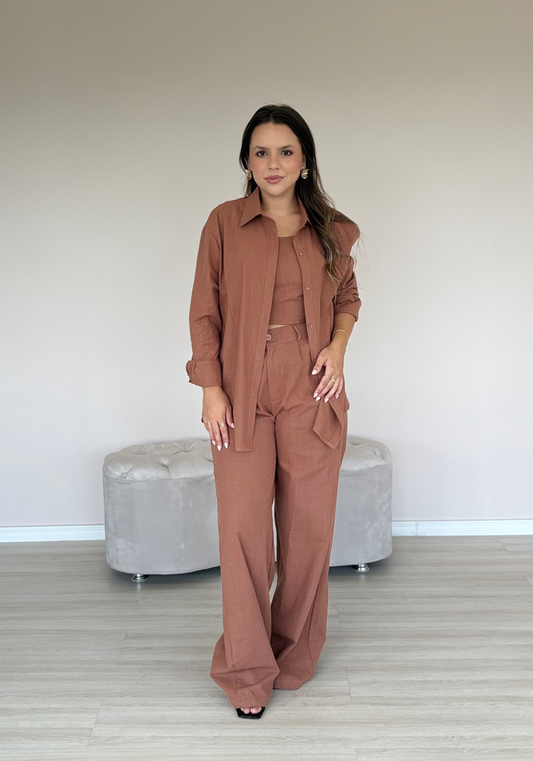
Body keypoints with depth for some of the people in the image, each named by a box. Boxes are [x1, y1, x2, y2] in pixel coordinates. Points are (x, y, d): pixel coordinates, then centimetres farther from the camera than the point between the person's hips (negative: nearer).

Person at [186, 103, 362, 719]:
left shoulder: (331, 230, 7)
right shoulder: (225, 223, 2)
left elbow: (349, 296, 21)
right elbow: (205, 311, 2)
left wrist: (339, 344, 1)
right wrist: (210, 388, -5)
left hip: (312, 392, 2)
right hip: (243, 394, -2)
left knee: (309, 527, 7)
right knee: (242, 528, -4)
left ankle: (295, 653, 28)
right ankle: (246, 670, 13)